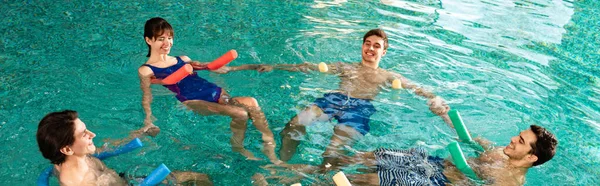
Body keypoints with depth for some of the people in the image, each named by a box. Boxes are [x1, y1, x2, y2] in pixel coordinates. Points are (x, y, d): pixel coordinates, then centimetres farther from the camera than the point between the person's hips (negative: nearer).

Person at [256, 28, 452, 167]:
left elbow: (419, 92, 17)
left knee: (334, 151, -33)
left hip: (361, 107, -2)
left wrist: (441, 108, -3)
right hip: (334, 98, 3)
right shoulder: (345, 67, 31)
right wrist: (275, 67, 19)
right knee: (293, 126, -27)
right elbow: (310, 67, 25)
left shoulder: (390, 76, 26)